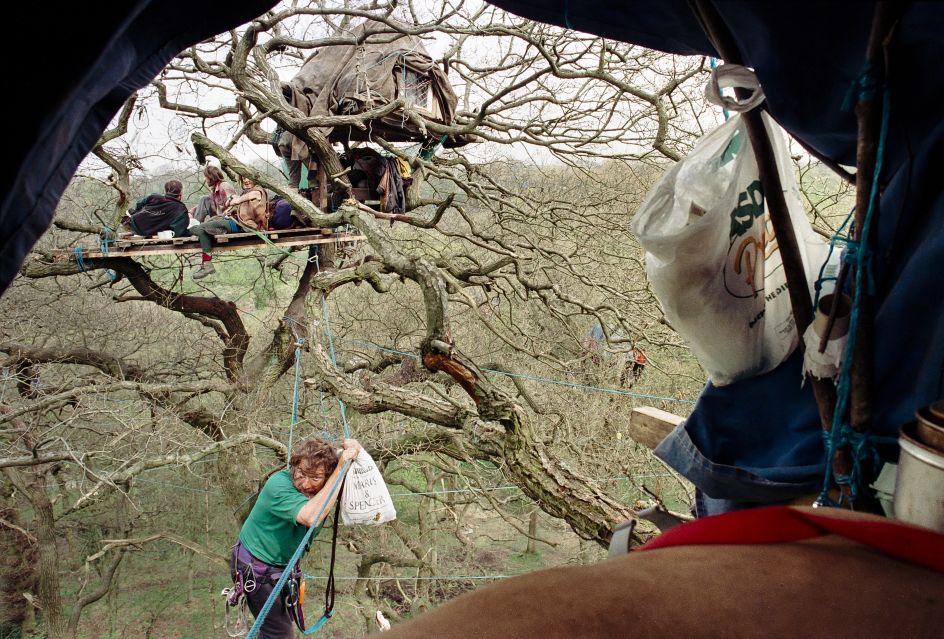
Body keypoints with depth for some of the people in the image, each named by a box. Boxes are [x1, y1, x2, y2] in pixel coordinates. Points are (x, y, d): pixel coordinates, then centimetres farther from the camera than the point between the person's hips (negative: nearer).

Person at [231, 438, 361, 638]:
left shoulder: (323, 488, -12)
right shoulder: (279, 485, -33)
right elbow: (312, 517, -48)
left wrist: (354, 452, -26)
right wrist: (341, 468, -46)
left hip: (283, 565, 7)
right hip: (255, 569, -7)